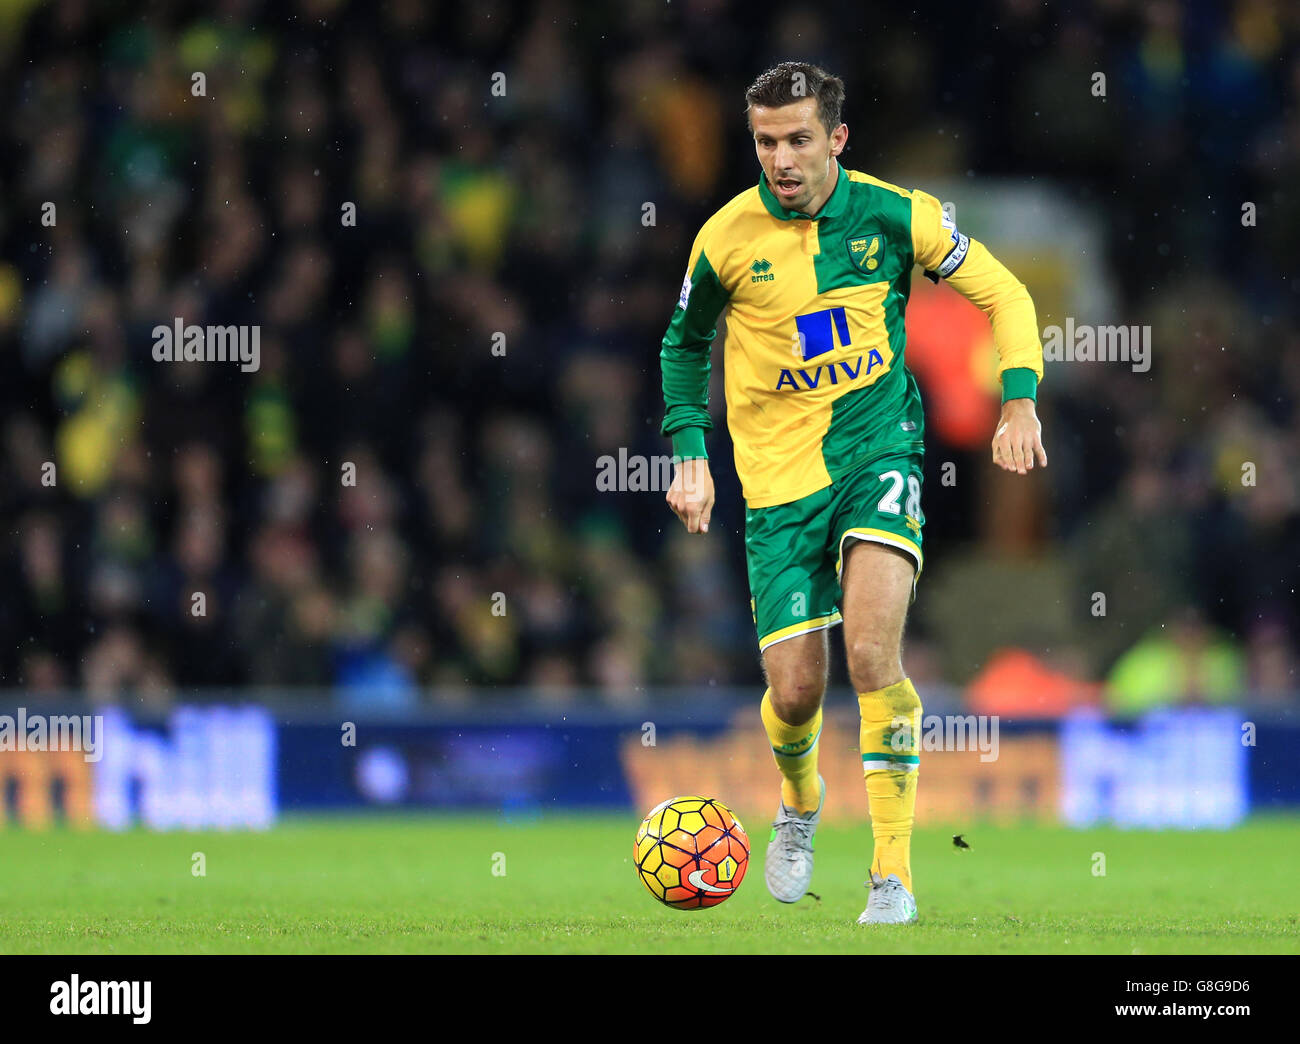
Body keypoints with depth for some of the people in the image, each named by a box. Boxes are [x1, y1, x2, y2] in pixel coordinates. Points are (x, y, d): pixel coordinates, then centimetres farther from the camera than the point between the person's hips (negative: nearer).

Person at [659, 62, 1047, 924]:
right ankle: (801, 804, 35)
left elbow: (1003, 294, 5)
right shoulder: (728, 238, -6)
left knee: (872, 648, -23)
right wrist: (689, 452, 5)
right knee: (795, 690, -2)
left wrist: (1019, 398, -7)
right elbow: (686, 342, 13)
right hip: (778, 476, 1)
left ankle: (893, 876, -16)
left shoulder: (895, 216, -8)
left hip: (879, 448, -1)